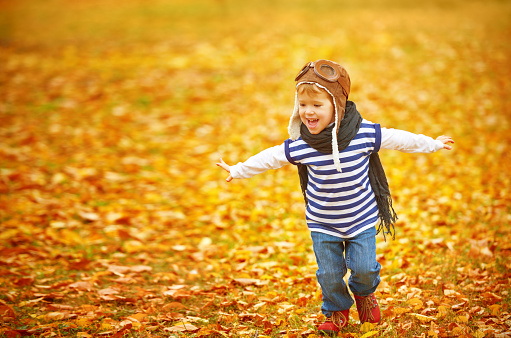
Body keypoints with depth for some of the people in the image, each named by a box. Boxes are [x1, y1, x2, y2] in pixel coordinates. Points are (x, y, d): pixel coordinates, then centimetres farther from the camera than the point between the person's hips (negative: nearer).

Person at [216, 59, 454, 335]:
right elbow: (269, 158, 0)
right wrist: (238, 170, 10)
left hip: (361, 219, -1)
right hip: (323, 224, 1)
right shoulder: (298, 146, -17)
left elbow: (398, 139, -4)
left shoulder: (365, 134, -19)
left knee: (364, 267, 3)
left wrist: (432, 144, 7)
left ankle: (364, 293, 39)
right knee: (329, 273, 7)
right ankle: (337, 311, 36)